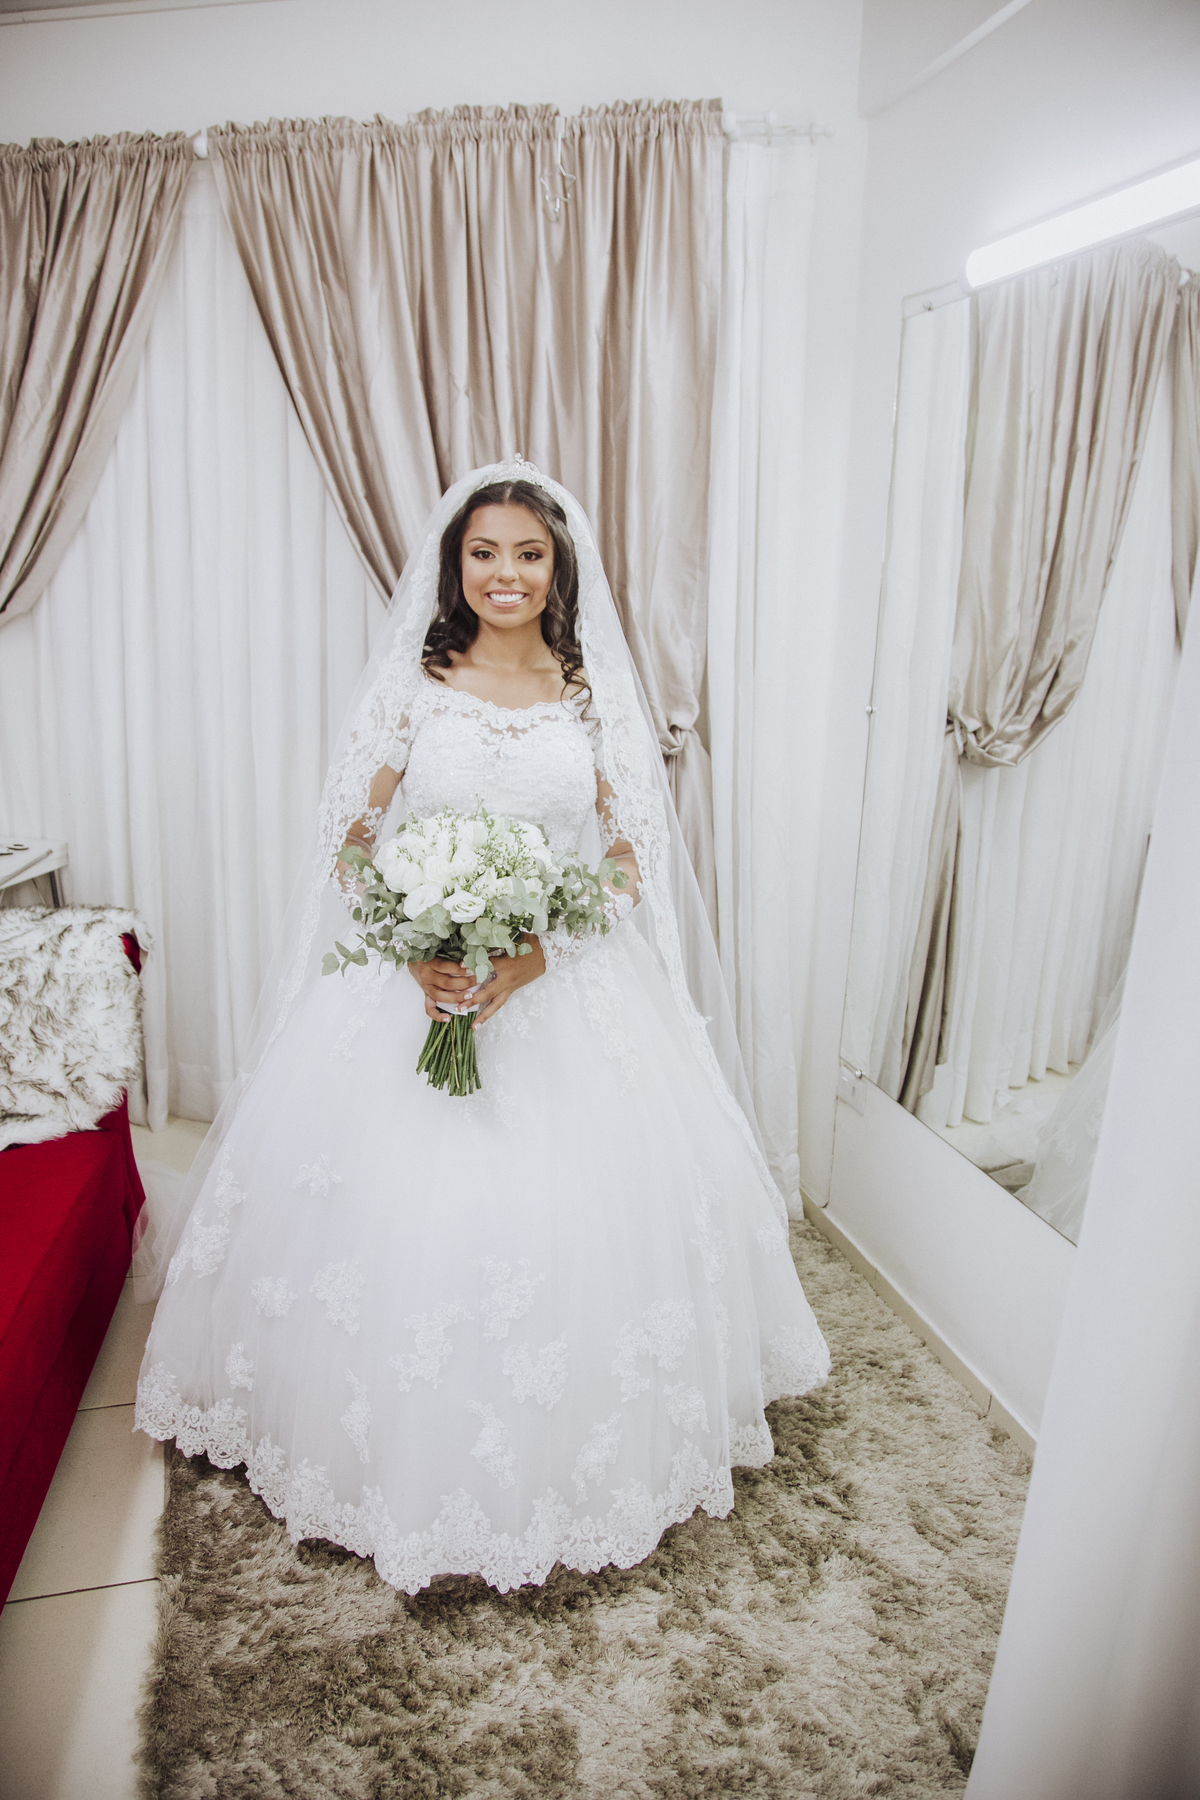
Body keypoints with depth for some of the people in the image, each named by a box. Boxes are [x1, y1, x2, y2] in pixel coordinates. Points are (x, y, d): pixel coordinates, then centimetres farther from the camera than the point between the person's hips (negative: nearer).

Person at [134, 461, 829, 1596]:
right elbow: (352, 841, 1)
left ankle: (565, 1463, 28)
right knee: (398, 1213, 0)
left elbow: (629, 856, 0)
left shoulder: (595, 693, 3)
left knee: (590, 1204, 0)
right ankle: (404, 1461, 28)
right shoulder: (412, 684, 2)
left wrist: (532, 955, -16)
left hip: (570, 987, 1)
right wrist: (414, 950, -17)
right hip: (413, 984, 0)